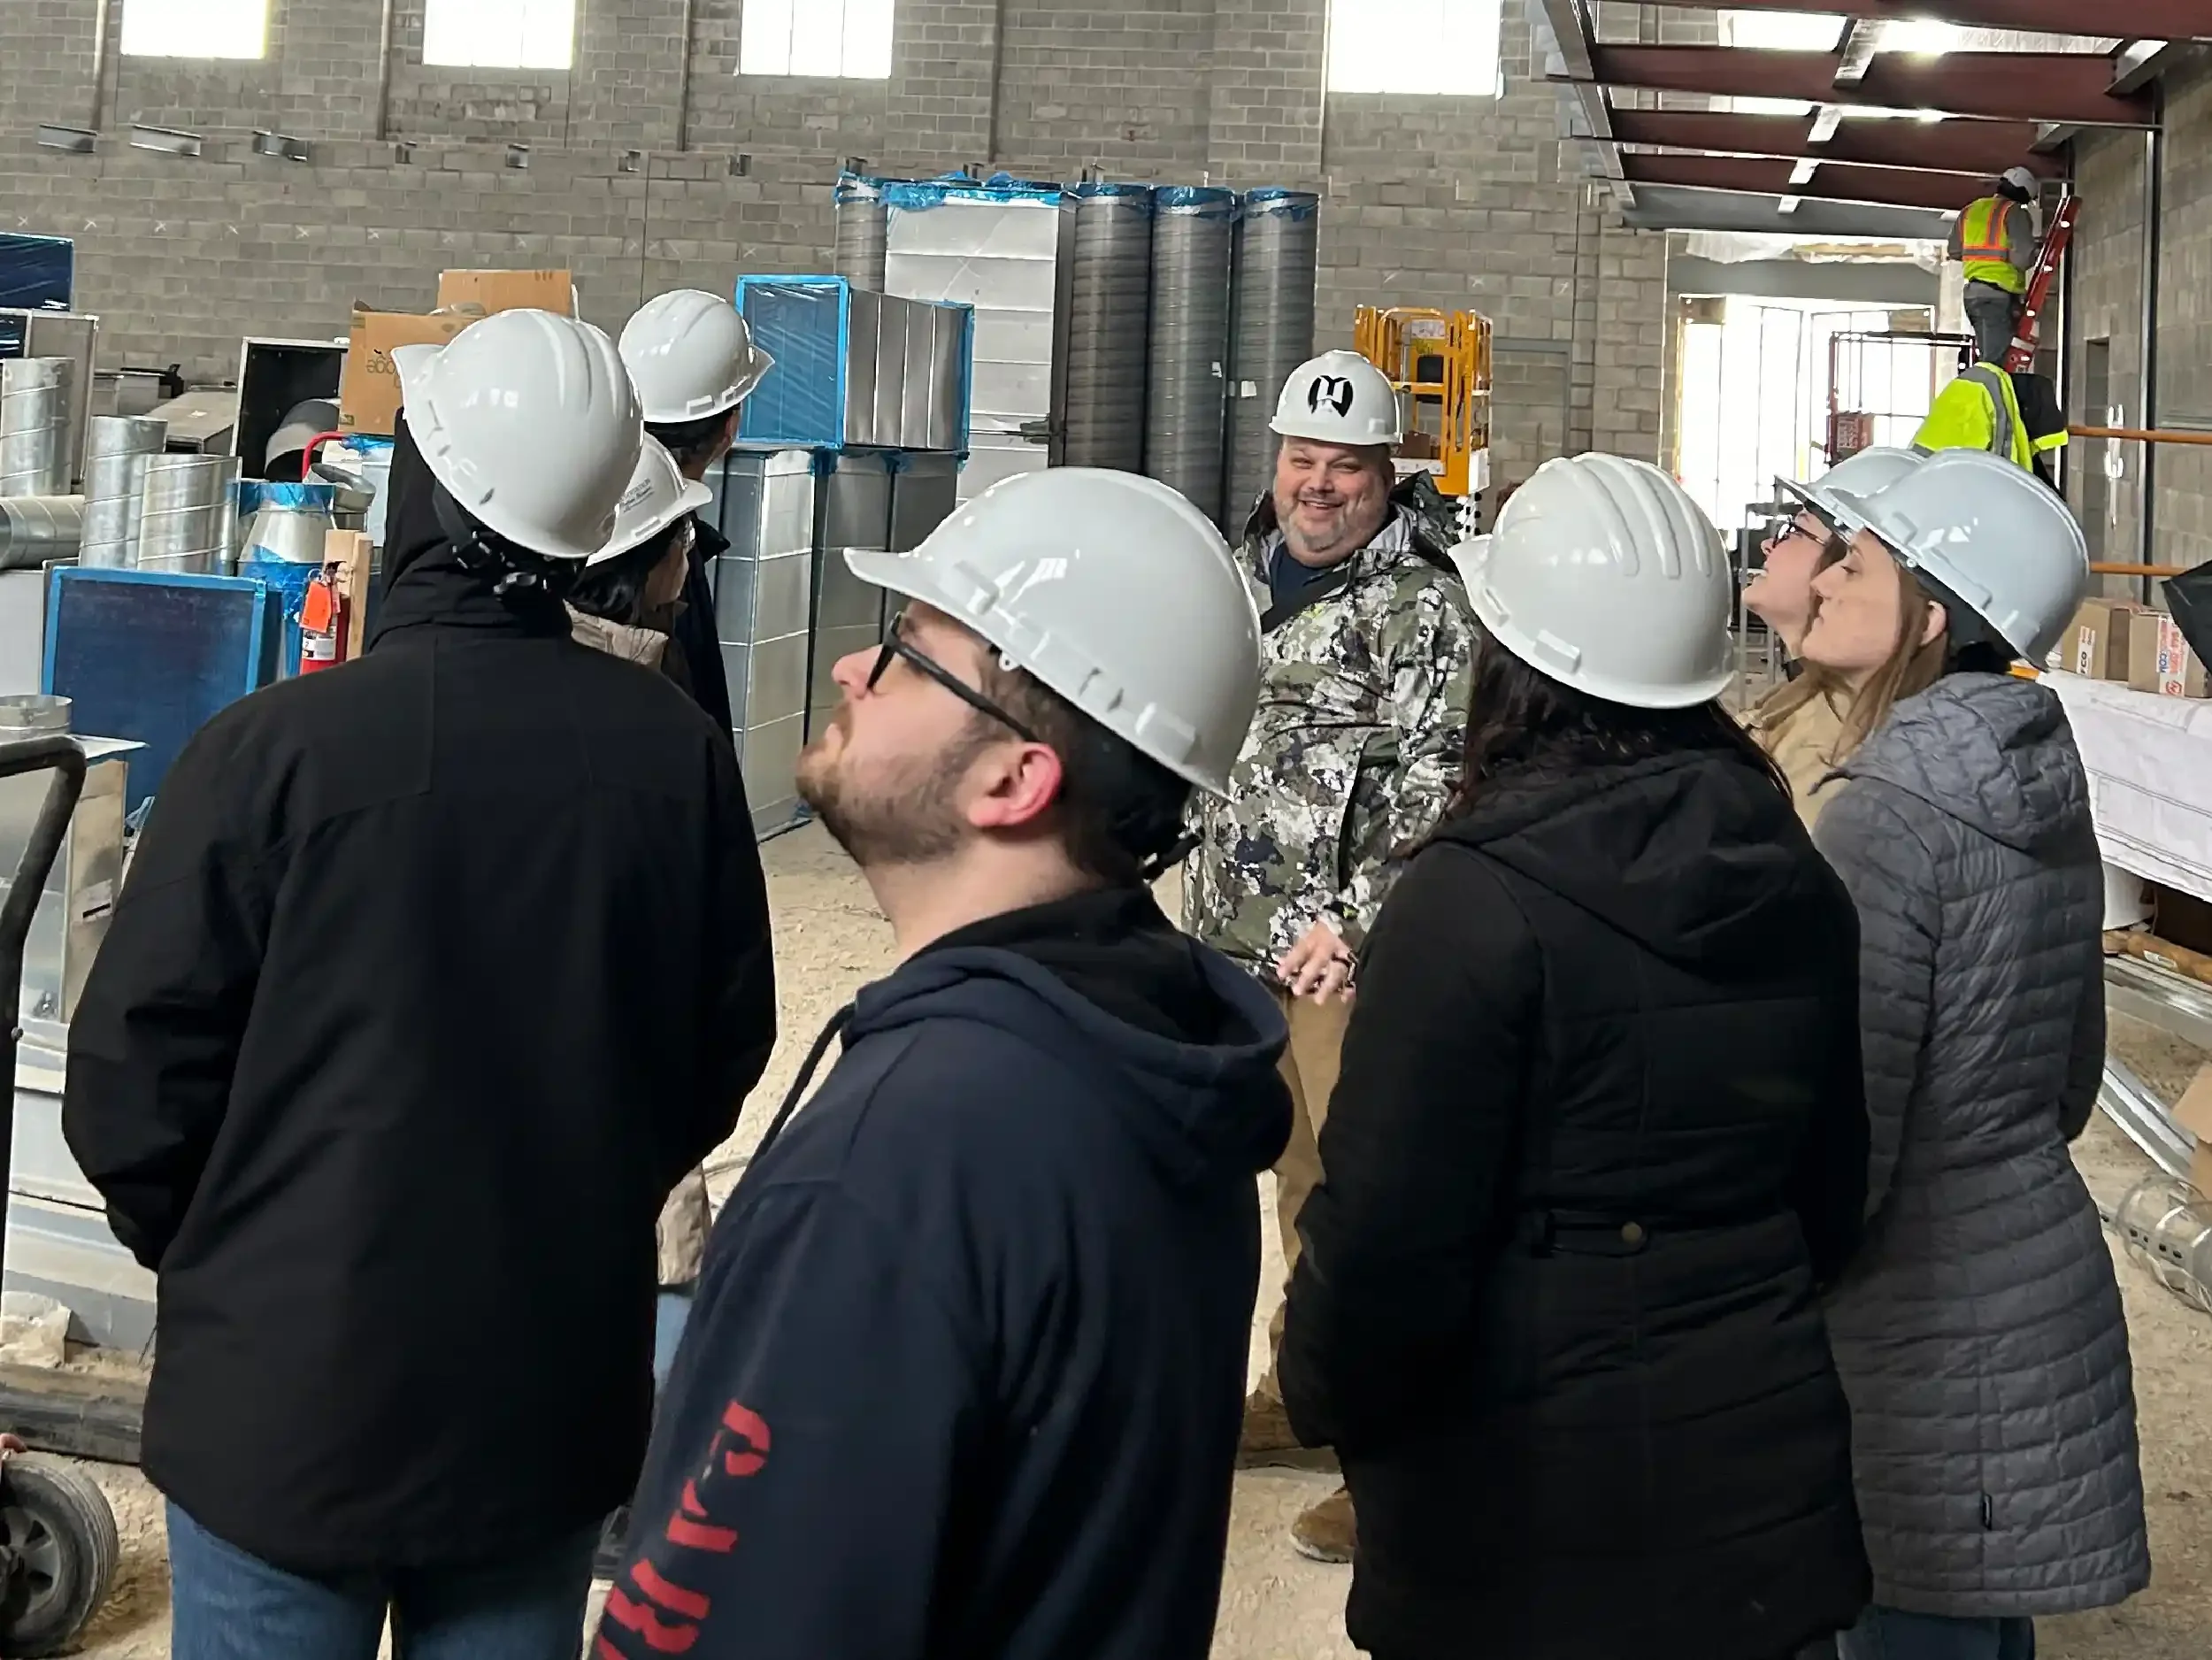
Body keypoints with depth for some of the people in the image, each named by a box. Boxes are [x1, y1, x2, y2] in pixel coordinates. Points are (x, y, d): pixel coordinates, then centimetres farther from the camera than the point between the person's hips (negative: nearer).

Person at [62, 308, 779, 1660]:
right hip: (553, 1395, 3)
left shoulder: (275, 748, -19)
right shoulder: (677, 749, -9)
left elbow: (132, 1080, -11)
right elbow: (725, 1046, 2)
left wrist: (213, 1258, 8)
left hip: (287, 1397, -3)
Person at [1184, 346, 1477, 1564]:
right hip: (1242, 938, 8)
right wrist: (1207, 896, 20)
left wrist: (1352, 923, -21)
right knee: (1299, 1176, 20)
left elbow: (1437, 788, -18)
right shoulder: (1247, 577, 13)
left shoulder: (1424, 604, -12)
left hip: (1351, 956, -8)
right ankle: (1308, 1388, 35)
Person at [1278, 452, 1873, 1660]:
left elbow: (1386, 1229, -20)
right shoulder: (1797, 887, 0)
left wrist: (1324, 1393, -2)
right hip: (1762, 1475, 6)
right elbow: (1833, 1188, 11)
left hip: (1525, 1500, -6)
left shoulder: (1471, 903, -22)